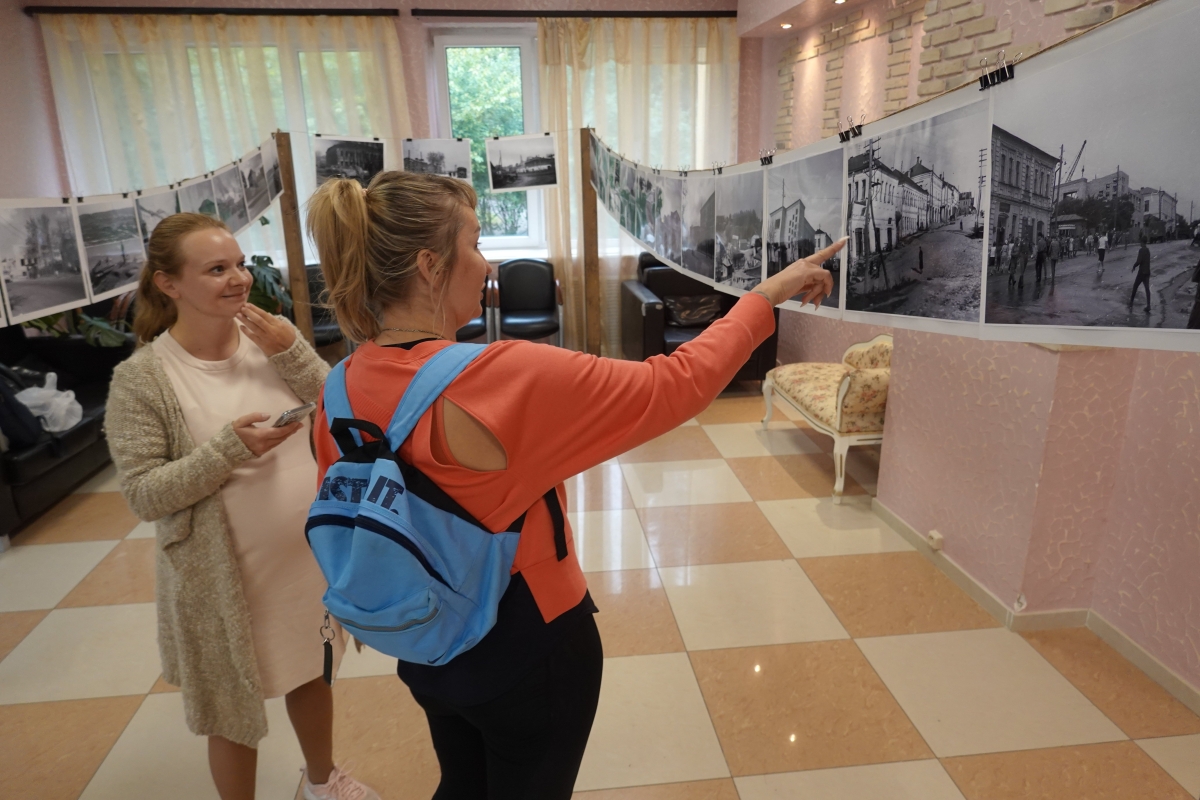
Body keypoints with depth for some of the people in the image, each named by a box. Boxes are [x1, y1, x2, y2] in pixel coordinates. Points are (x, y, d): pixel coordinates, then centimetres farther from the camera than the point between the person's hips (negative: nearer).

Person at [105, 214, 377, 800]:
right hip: (225, 574, -4)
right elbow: (143, 495, -15)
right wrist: (229, 448, -27)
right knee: (235, 709, 17)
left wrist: (291, 353, -19)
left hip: (311, 555, 4)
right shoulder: (141, 378, -15)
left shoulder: (269, 339, -5)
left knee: (312, 673, 25)